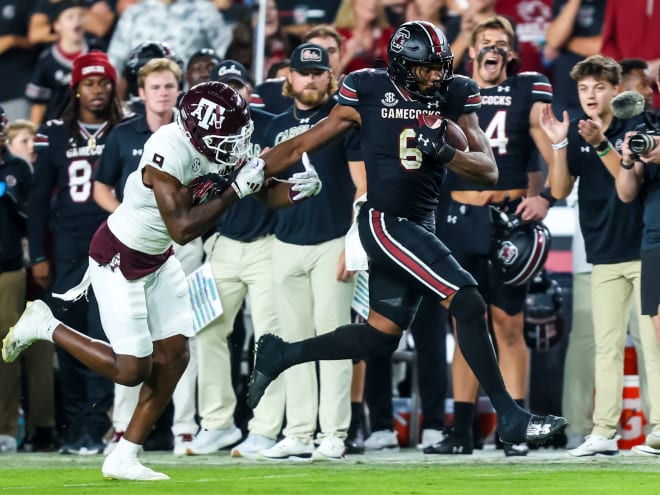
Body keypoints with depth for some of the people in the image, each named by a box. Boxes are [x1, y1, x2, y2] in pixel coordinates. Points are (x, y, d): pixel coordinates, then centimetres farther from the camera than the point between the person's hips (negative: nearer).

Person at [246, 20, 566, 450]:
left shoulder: (453, 98, 2)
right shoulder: (369, 93, -8)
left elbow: (489, 172, -3)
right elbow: (304, 145, 2)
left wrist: (444, 153, -22)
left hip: (419, 228, 6)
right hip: (385, 221, -6)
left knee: (380, 337, 15)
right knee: (468, 304, -17)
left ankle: (281, 354, 32)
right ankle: (509, 417, -12)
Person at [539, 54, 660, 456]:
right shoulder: (576, 132, 4)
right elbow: (560, 189, -1)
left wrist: (600, 144, -31)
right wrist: (558, 144, -15)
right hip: (604, 255, 4)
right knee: (607, 346, 4)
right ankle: (604, 432, 4)